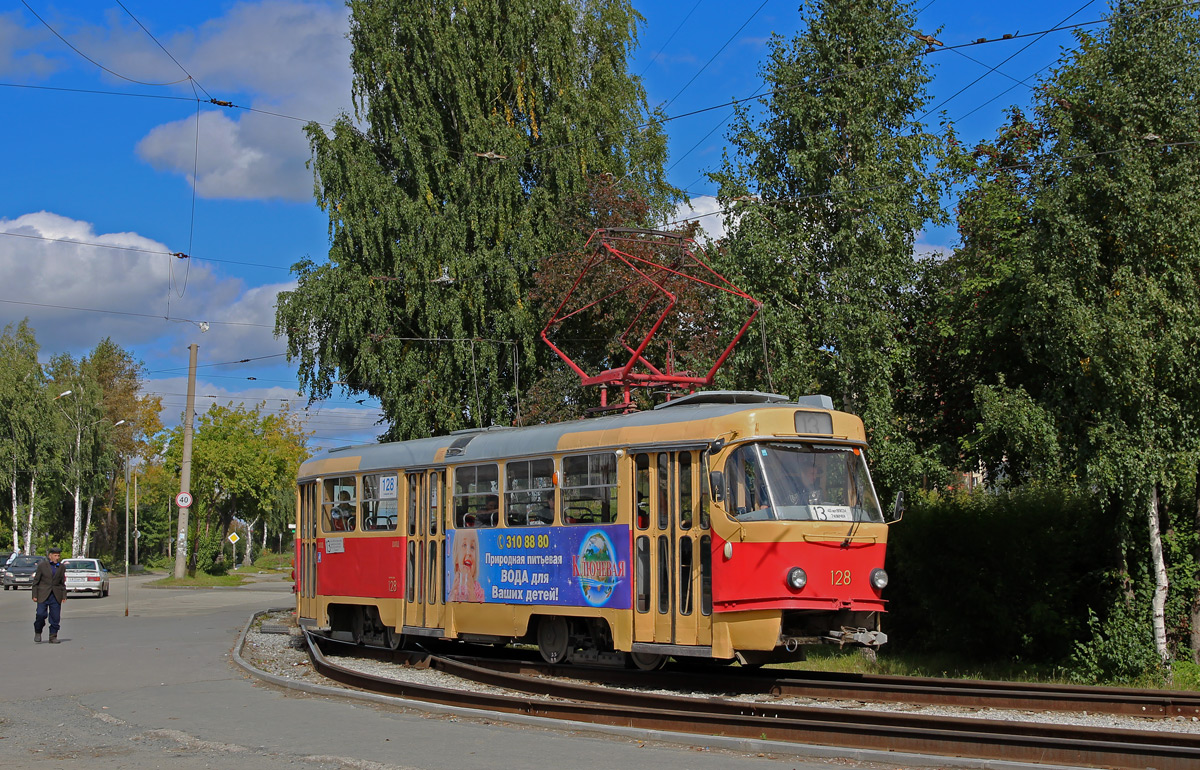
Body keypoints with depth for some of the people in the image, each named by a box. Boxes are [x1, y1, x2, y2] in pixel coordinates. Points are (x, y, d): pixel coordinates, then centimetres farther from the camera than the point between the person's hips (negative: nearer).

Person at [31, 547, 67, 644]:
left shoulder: (61, 567, 12)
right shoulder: (42, 565, 3)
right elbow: (36, 581, 3)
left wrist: (64, 596, 7)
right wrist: (34, 595, -3)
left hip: (56, 596, 3)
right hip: (43, 595, -2)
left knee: (55, 617, -1)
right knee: (41, 614, -12)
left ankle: (53, 637, 8)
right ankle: (38, 632, 12)